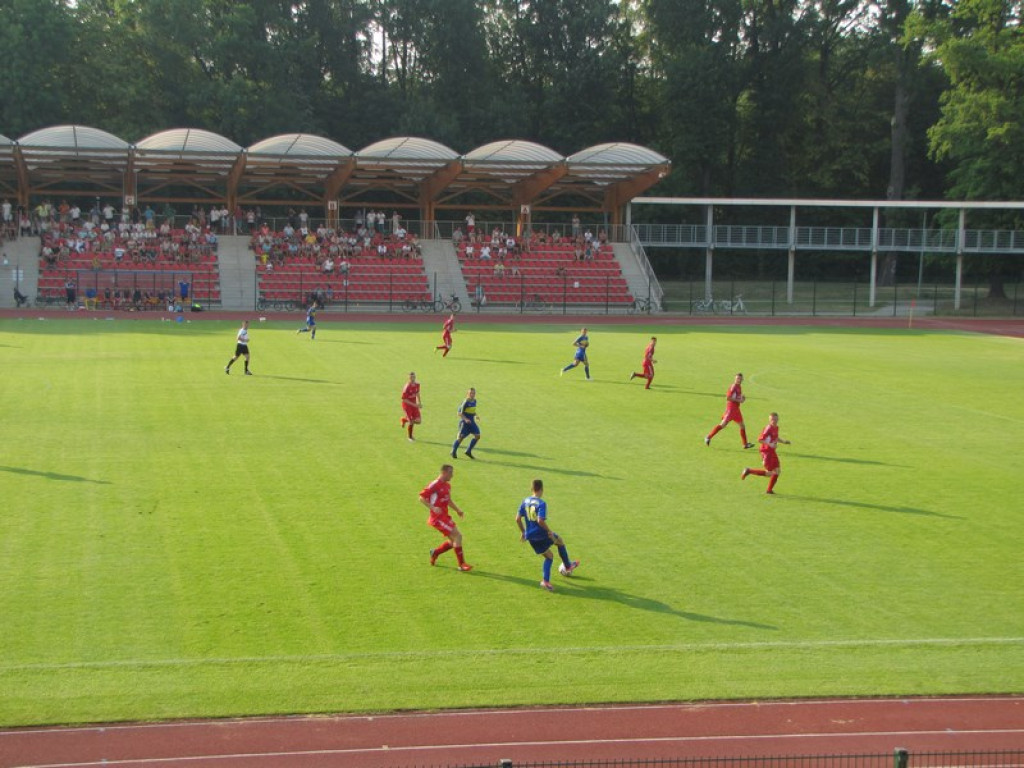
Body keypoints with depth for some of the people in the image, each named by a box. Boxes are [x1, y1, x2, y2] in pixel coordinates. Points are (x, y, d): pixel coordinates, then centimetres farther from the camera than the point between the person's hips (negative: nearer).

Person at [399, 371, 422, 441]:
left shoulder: (417, 384, -4)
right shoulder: (407, 387, -25)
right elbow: (404, 399, -22)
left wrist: (419, 403, 9)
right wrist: (414, 404, -24)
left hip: (414, 404, 6)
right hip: (407, 404, -6)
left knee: (417, 421, 0)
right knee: (411, 422, -5)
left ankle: (405, 419, 31)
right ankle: (410, 437, 19)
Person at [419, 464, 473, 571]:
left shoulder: (447, 485, 12)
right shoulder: (435, 485, -15)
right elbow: (421, 498, -15)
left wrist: (458, 510, 15)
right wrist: (433, 508, -25)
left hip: (445, 517, 9)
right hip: (437, 517, -9)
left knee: (453, 541, 9)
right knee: (458, 535, -14)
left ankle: (435, 553, 28)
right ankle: (462, 564, -7)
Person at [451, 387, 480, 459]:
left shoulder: (474, 401, 6)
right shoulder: (466, 402, -16)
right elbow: (460, 413, -14)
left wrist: (475, 415, 4)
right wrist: (465, 419, -25)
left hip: (471, 422, 7)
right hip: (464, 422, -7)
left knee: (477, 436, -3)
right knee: (461, 437, -8)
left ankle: (468, 451, 10)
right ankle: (453, 452, 10)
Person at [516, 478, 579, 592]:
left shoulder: (525, 501, 2)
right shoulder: (541, 503, -18)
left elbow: (518, 519, 3)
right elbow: (540, 521, -28)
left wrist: (523, 532, 15)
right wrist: (549, 531, -14)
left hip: (531, 536, 6)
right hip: (542, 534, -6)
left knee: (549, 557, 20)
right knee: (560, 541, 25)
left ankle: (545, 581, 6)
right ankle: (568, 566, 38)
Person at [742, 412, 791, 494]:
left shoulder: (776, 427, 9)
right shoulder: (768, 428, -19)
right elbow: (759, 440, -22)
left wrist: (783, 442, 11)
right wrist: (770, 444, -31)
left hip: (772, 452, 9)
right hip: (766, 452, -9)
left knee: (777, 471, 5)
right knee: (769, 473, -6)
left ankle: (769, 490, 16)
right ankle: (749, 471, 8)